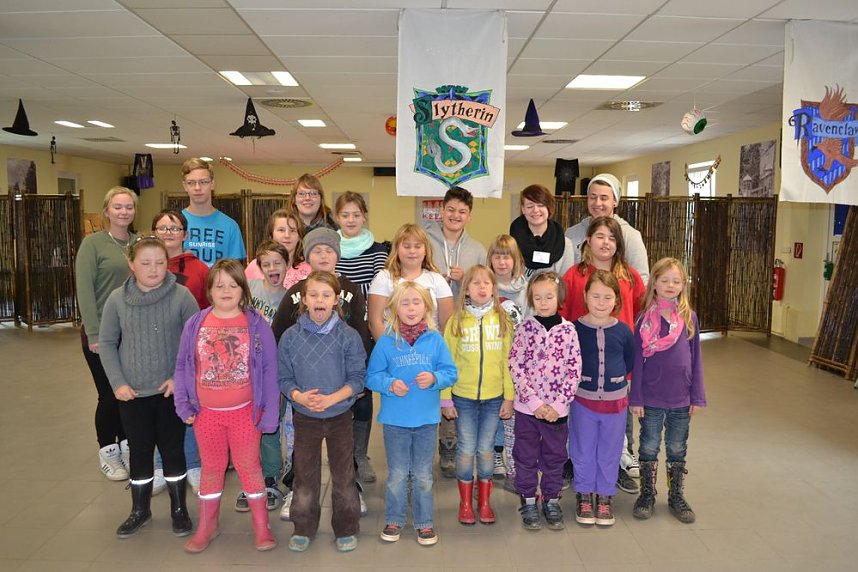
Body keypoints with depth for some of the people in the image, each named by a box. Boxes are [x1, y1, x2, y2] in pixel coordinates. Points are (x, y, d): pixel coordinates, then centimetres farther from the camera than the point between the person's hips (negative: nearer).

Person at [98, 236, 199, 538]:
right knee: (139, 451, 14)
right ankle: (140, 510, 33)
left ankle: (179, 509, 28)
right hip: (132, 393, 2)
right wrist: (118, 382, -4)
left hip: (171, 391, -2)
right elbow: (106, 343, 3)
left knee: (173, 449, 11)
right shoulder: (117, 299, -5)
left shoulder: (182, 296, -11)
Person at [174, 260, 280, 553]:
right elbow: (182, 366, 4)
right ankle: (207, 526, 33)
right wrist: (183, 405, -3)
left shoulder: (256, 324, -8)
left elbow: (269, 369, -8)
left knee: (249, 466, 9)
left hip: (245, 411, -2)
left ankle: (261, 526, 24)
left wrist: (269, 412, -10)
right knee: (211, 468, 17)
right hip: (205, 413, 2)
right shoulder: (194, 324, -2)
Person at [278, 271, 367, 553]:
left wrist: (331, 398, -23)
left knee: (343, 475, 10)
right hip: (304, 417, 1)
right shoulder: (290, 336, -6)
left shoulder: (349, 336, -10)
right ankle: (303, 528, 32)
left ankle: (346, 529, 29)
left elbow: (357, 379, -9)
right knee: (304, 475, 14)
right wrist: (298, 396, -21)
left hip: (339, 415, -1)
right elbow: (284, 378, -2)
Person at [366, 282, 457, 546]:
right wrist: (390, 384, -20)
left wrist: (434, 378, -19)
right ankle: (394, 520, 30)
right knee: (397, 475, 13)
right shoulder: (386, 341, -6)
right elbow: (372, 376, -3)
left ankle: (424, 522, 29)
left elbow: (451, 373, -1)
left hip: (427, 418, 1)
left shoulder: (435, 339, -4)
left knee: (423, 475, 14)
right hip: (394, 418, -1)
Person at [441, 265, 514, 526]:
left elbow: (508, 361, 1)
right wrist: (445, 399, -4)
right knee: (466, 449, 6)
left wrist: (509, 396, -2)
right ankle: (465, 502, 23)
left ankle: (484, 502, 26)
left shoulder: (503, 319, 1)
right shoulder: (456, 321, -2)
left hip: (494, 397, 1)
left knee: (486, 449, 10)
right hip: (463, 397, -1)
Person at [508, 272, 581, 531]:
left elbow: (575, 371, -5)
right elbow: (515, 367, -8)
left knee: (555, 456, 14)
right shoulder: (525, 329, -6)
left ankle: (551, 500, 31)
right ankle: (528, 502, 27)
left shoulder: (568, 330, -4)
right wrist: (534, 401, -13)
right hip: (527, 407, 0)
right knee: (526, 456, 11)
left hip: (557, 408, 1)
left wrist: (558, 404, -11)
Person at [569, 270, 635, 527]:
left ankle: (605, 497, 29)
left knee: (609, 453, 13)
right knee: (583, 452, 11)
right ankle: (584, 496, 28)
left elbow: (630, 362, 8)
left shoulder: (623, 330, -5)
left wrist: (614, 379, 5)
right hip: (583, 399, -1)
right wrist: (576, 382, -2)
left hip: (615, 401, 1)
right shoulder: (574, 328, -10)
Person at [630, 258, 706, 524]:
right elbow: (637, 361, -5)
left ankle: (677, 497, 30)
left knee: (677, 450, 15)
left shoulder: (689, 317, -1)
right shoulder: (645, 320, -7)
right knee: (649, 448, 12)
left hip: (681, 399, 2)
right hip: (651, 399, -2)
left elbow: (695, 359, 3)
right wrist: (636, 398, -7)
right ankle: (647, 494, 27)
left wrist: (697, 397, 1)